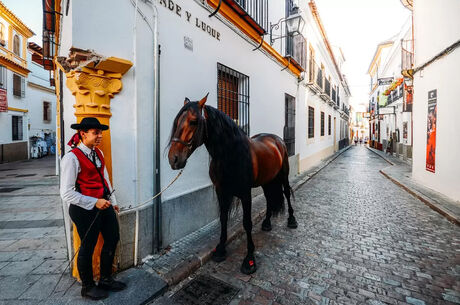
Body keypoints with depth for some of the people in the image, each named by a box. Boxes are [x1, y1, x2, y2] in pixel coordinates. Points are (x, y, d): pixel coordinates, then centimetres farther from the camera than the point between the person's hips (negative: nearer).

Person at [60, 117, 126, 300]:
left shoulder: (98, 153, 5)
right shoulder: (72, 158, -18)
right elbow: (67, 193, -19)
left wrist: (112, 201, 17)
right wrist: (95, 202, -23)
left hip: (104, 205, 8)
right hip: (85, 209, -8)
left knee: (113, 239, 17)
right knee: (88, 247, 10)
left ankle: (106, 280, 40)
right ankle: (87, 288, 37)